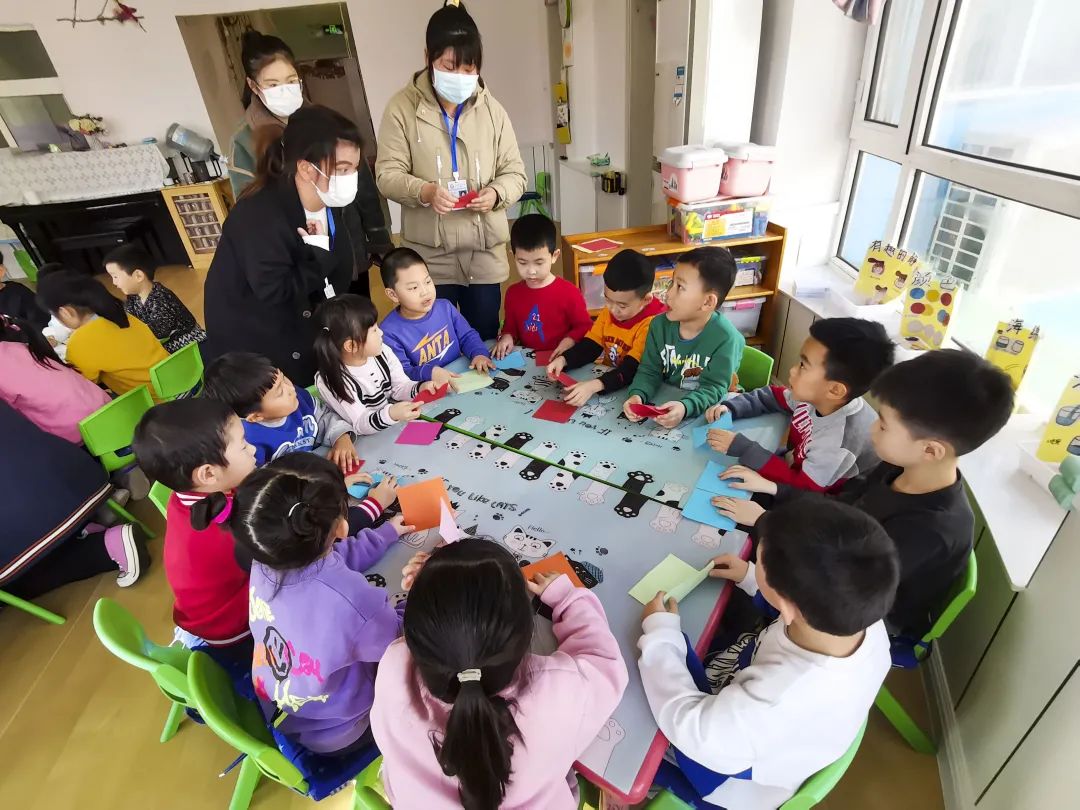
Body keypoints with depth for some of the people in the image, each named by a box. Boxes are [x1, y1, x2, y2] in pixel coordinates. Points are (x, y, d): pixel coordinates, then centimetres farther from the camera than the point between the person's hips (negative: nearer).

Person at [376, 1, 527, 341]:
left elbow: (515, 173, 7)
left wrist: (496, 193, -15)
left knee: (486, 339, 13)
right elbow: (387, 175, -4)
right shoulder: (402, 107, -2)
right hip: (428, 255, -2)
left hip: (485, 253, 2)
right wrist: (424, 191, -24)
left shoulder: (491, 108, 5)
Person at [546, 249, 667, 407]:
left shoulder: (651, 324, -21)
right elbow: (590, 346, 3)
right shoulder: (608, 312, 2)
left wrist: (595, 385, -40)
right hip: (607, 375, 6)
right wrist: (563, 359, -16)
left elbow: (633, 370, -27)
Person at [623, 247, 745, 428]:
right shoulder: (660, 324, -5)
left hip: (705, 415, -3)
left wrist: (684, 407, -37)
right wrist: (637, 395, -22)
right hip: (663, 405, 3)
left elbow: (713, 387, -18)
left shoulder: (726, 339, -19)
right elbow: (649, 370, -1)